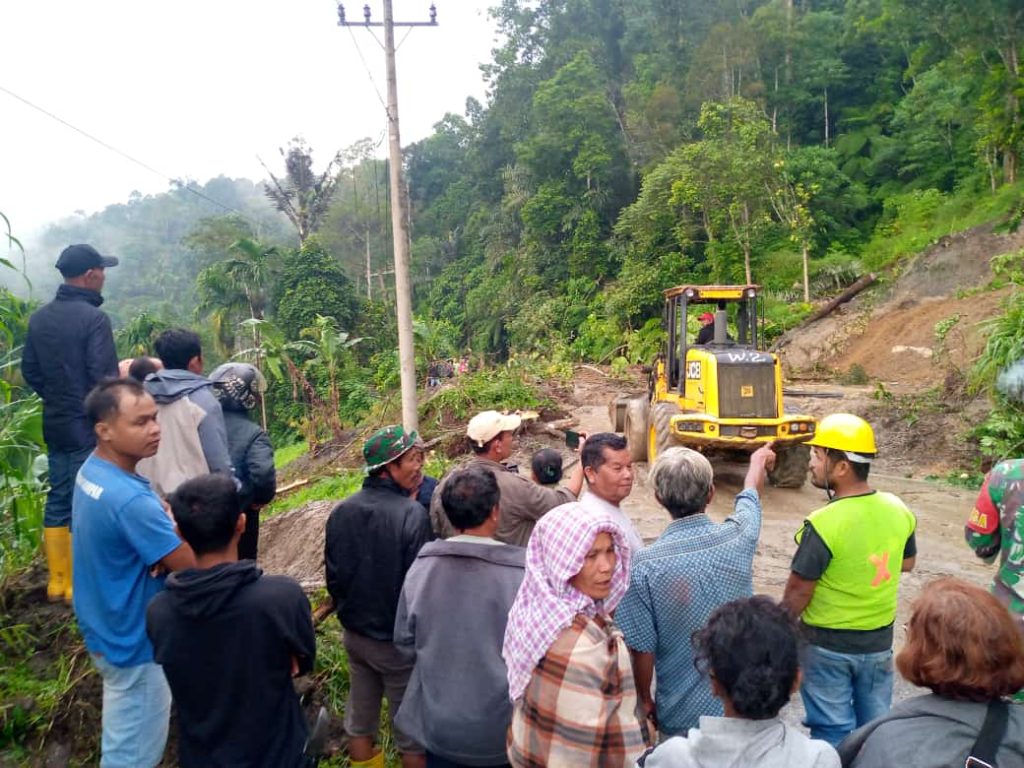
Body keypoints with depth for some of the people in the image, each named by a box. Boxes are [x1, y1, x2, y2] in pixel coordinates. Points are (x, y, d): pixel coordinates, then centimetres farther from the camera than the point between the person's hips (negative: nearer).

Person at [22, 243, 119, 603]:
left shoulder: (39, 317, 6)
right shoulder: (93, 318, -17)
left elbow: (29, 370, 12)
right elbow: (105, 377, -21)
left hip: (54, 424, 7)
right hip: (88, 427, -7)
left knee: (57, 499, 15)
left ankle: (57, 581, 23)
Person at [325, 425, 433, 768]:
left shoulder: (341, 511, -4)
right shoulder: (412, 514, -24)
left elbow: (333, 575, 4)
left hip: (354, 634, 6)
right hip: (397, 639, -6)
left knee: (359, 720, 21)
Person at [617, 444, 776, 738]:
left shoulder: (645, 565, -22)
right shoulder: (738, 537, -13)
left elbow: (642, 648, -14)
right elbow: (749, 496, 10)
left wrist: (645, 700, 4)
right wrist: (758, 462, 31)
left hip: (682, 715, -3)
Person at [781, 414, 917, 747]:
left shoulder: (823, 524, -28)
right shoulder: (898, 510, -8)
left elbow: (798, 592, -18)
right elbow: (907, 563, 10)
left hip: (828, 645, -6)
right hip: (879, 640, 6)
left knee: (833, 731, 11)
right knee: (875, 726, 22)